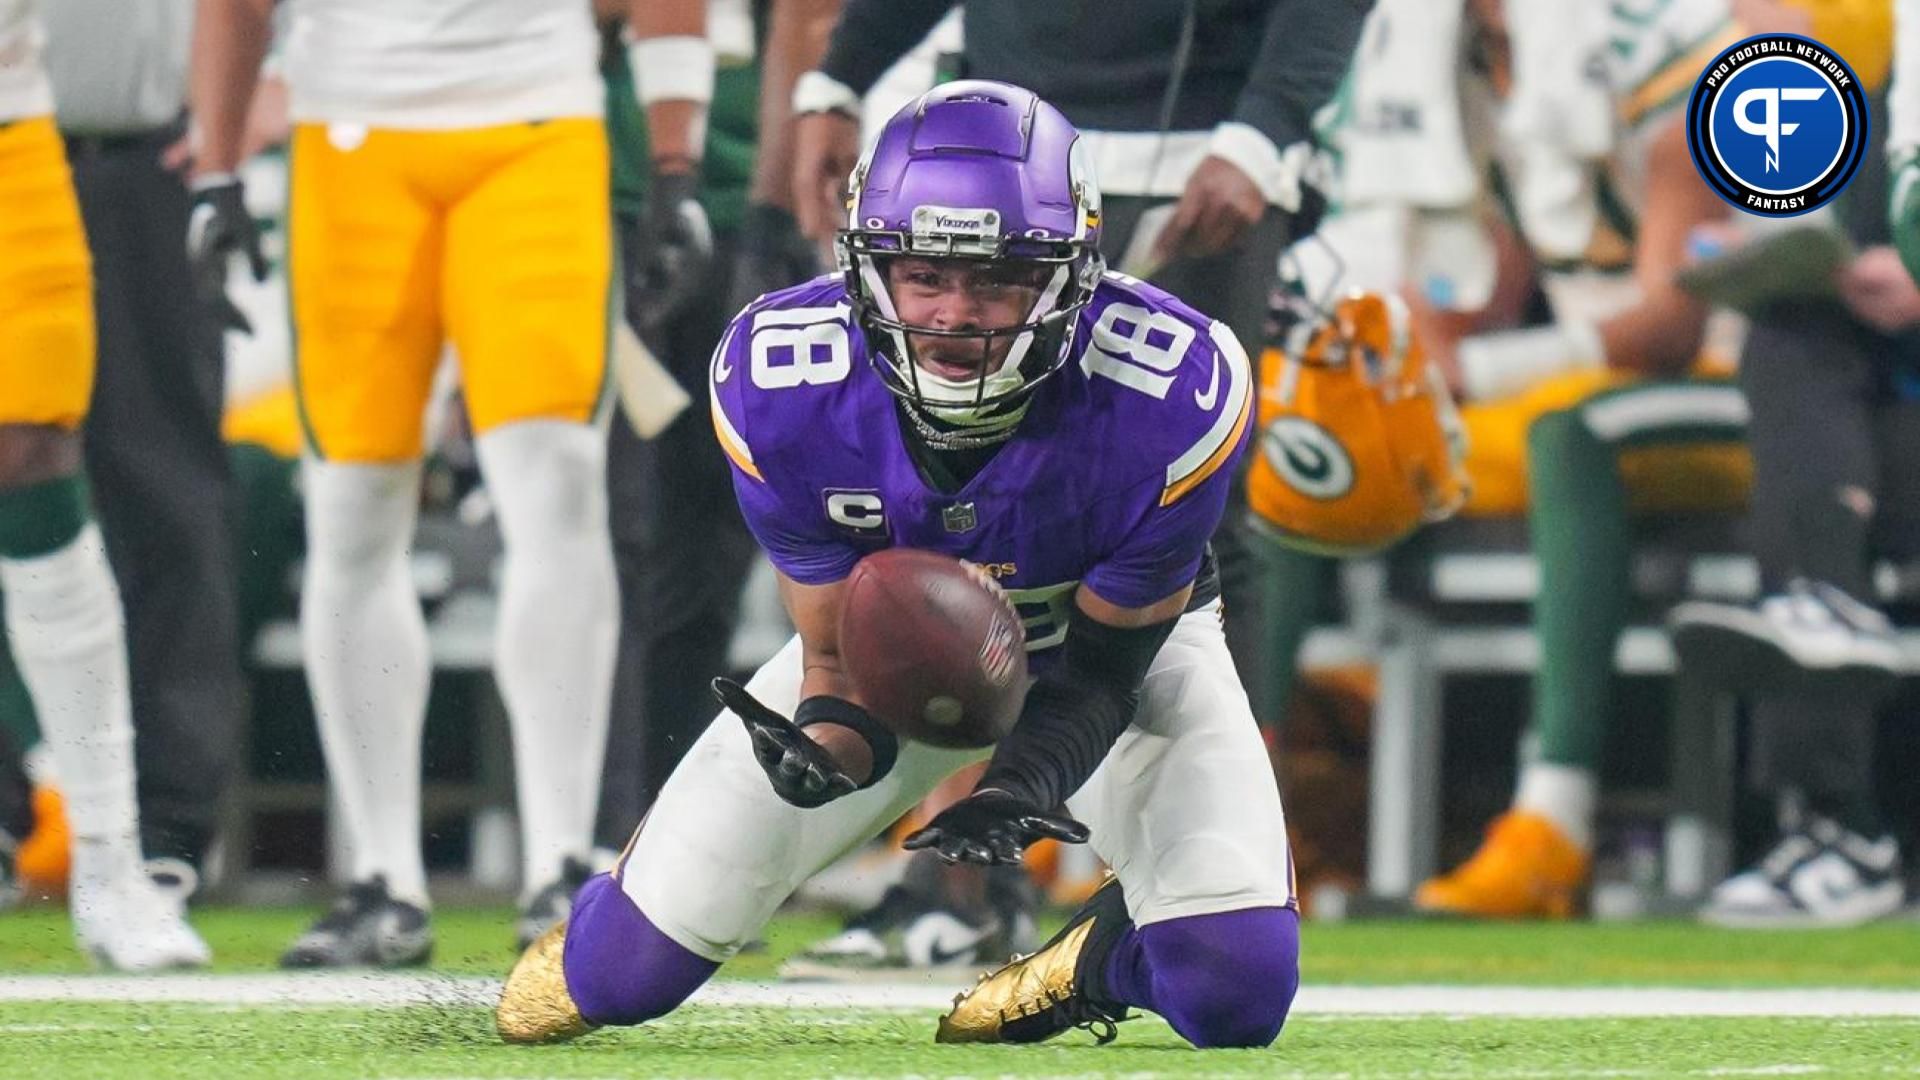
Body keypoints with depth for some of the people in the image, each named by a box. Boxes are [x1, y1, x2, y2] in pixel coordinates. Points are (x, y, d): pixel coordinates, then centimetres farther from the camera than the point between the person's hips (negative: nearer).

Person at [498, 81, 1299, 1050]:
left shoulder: (1167, 398, -35)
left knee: (1236, 993, -24)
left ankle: (1097, 956, 14)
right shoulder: (782, 389, -30)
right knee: (627, 975, -4)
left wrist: (1027, 779, -42)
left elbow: (1106, 666, -21)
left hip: (1121, 639, -1)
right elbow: (841, 656, -20)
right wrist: (826, 749, -45)